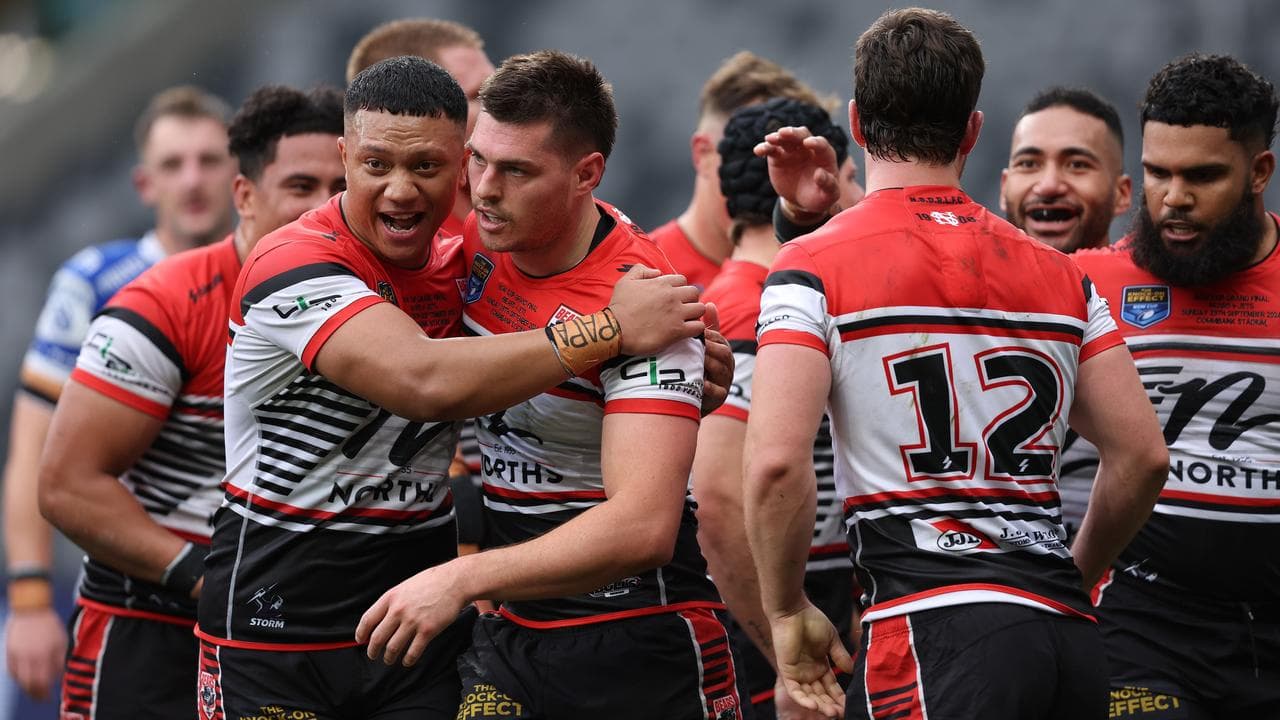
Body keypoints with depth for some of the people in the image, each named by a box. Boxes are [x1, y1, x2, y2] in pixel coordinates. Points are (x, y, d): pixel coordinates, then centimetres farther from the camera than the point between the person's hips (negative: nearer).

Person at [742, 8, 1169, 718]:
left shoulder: (814, 268, 1)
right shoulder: (1062, 277, 16)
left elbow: (776, 460, -11)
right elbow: (1143, 456, 14)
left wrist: (787, 612, 2)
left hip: (930, 626, -5)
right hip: (1069, 631, 6)